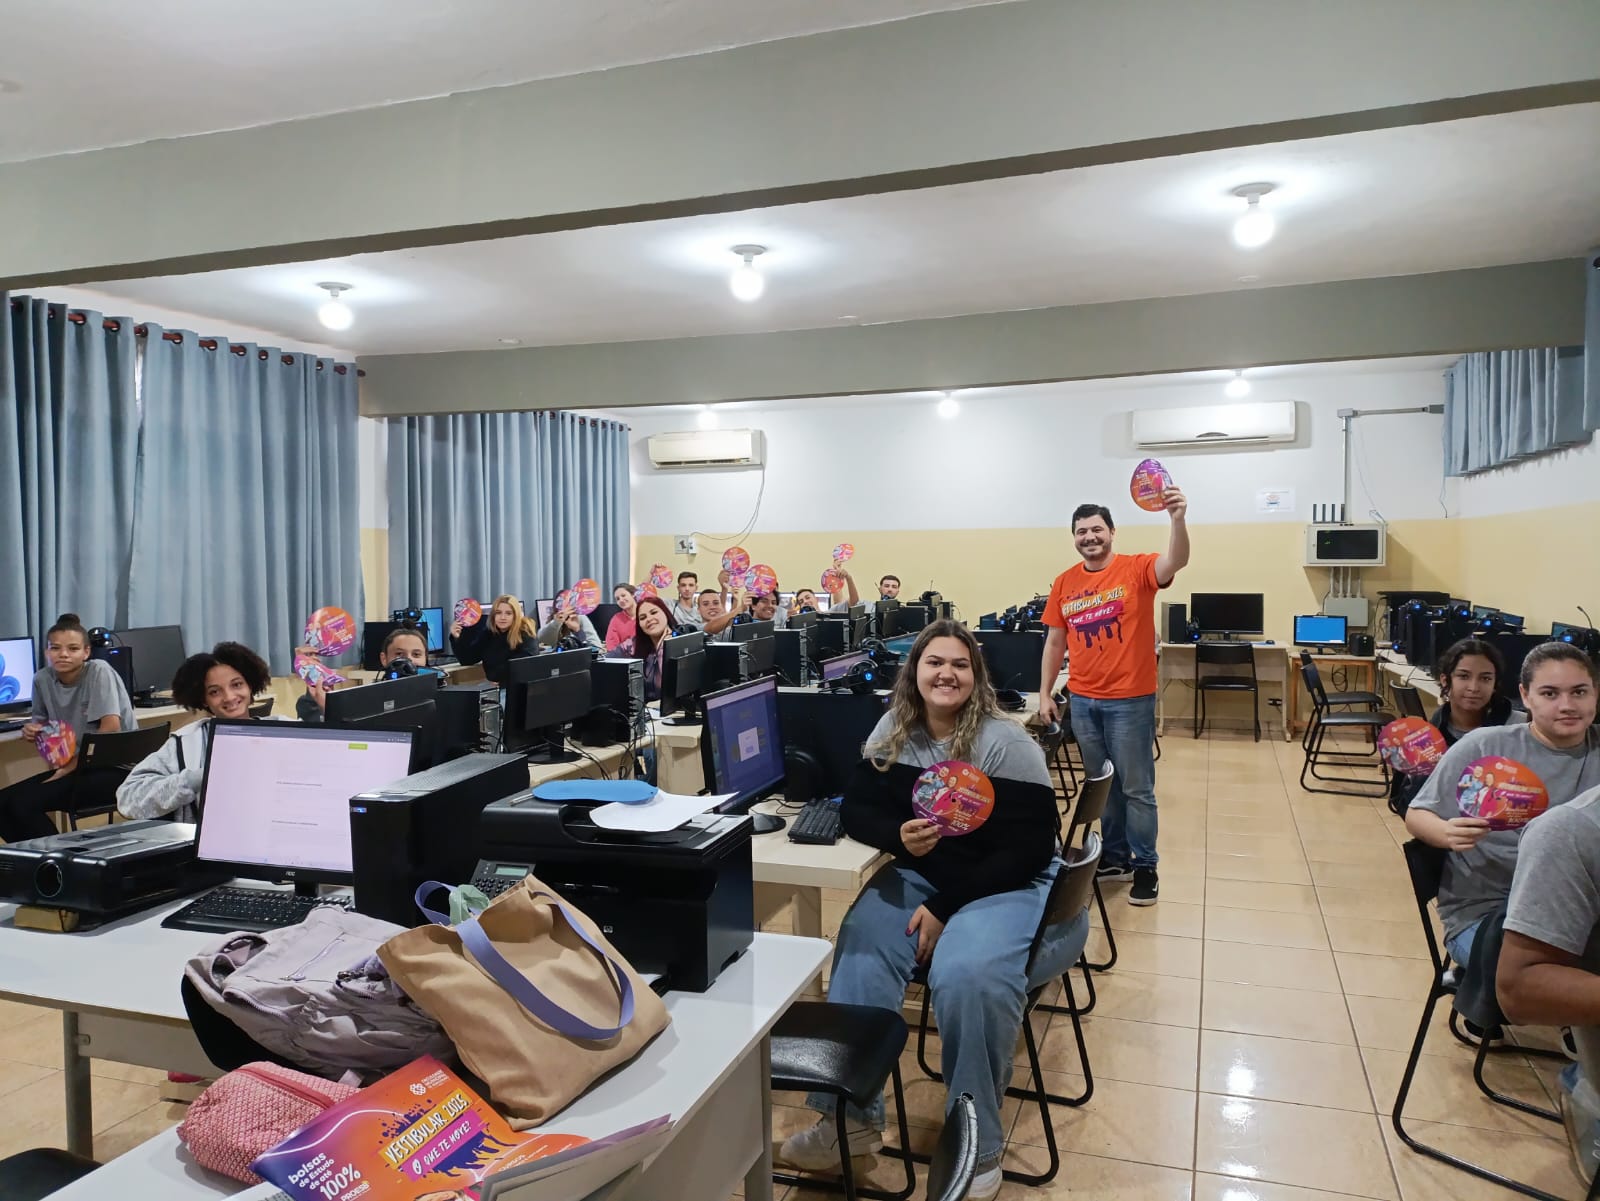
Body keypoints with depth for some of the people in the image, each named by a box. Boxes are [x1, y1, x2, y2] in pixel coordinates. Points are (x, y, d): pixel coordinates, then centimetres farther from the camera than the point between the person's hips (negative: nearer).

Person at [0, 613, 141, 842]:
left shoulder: (99, 671, -14)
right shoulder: (42, 679, 4)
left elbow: (110, 728, -20)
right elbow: (42, 722, 20)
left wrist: (71, 766, -16)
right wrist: (33, 731, -4)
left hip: (114, 766, -7)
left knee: (23, 803, -19)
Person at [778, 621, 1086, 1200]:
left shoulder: (1006, 744, -16)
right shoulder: (894, 730, 0)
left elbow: (1029, 850, -18)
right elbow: (854, 808, 1)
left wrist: (946, 908, -21)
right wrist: (898, 835, -23)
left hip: (1012, 886, -5)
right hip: (924, 874, 5)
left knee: (967, 975, -33)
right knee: (861, 946, -23)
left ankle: (978, 1145, -12)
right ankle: (852, 1115, -11)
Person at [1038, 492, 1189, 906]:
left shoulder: (1136, 569, -7)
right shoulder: (1064, 583, 5)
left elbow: (1176, 561, -29)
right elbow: (1055, 642, 10)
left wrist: (1178, 520, -47)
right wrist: (1045, 694, 7)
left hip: (1130, 699, -4)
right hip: (1082, 700, 5)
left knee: (1137, 788, 4)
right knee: (1102, 785, 16)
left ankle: (1146, 866, 17)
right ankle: (1115, 857, 29)